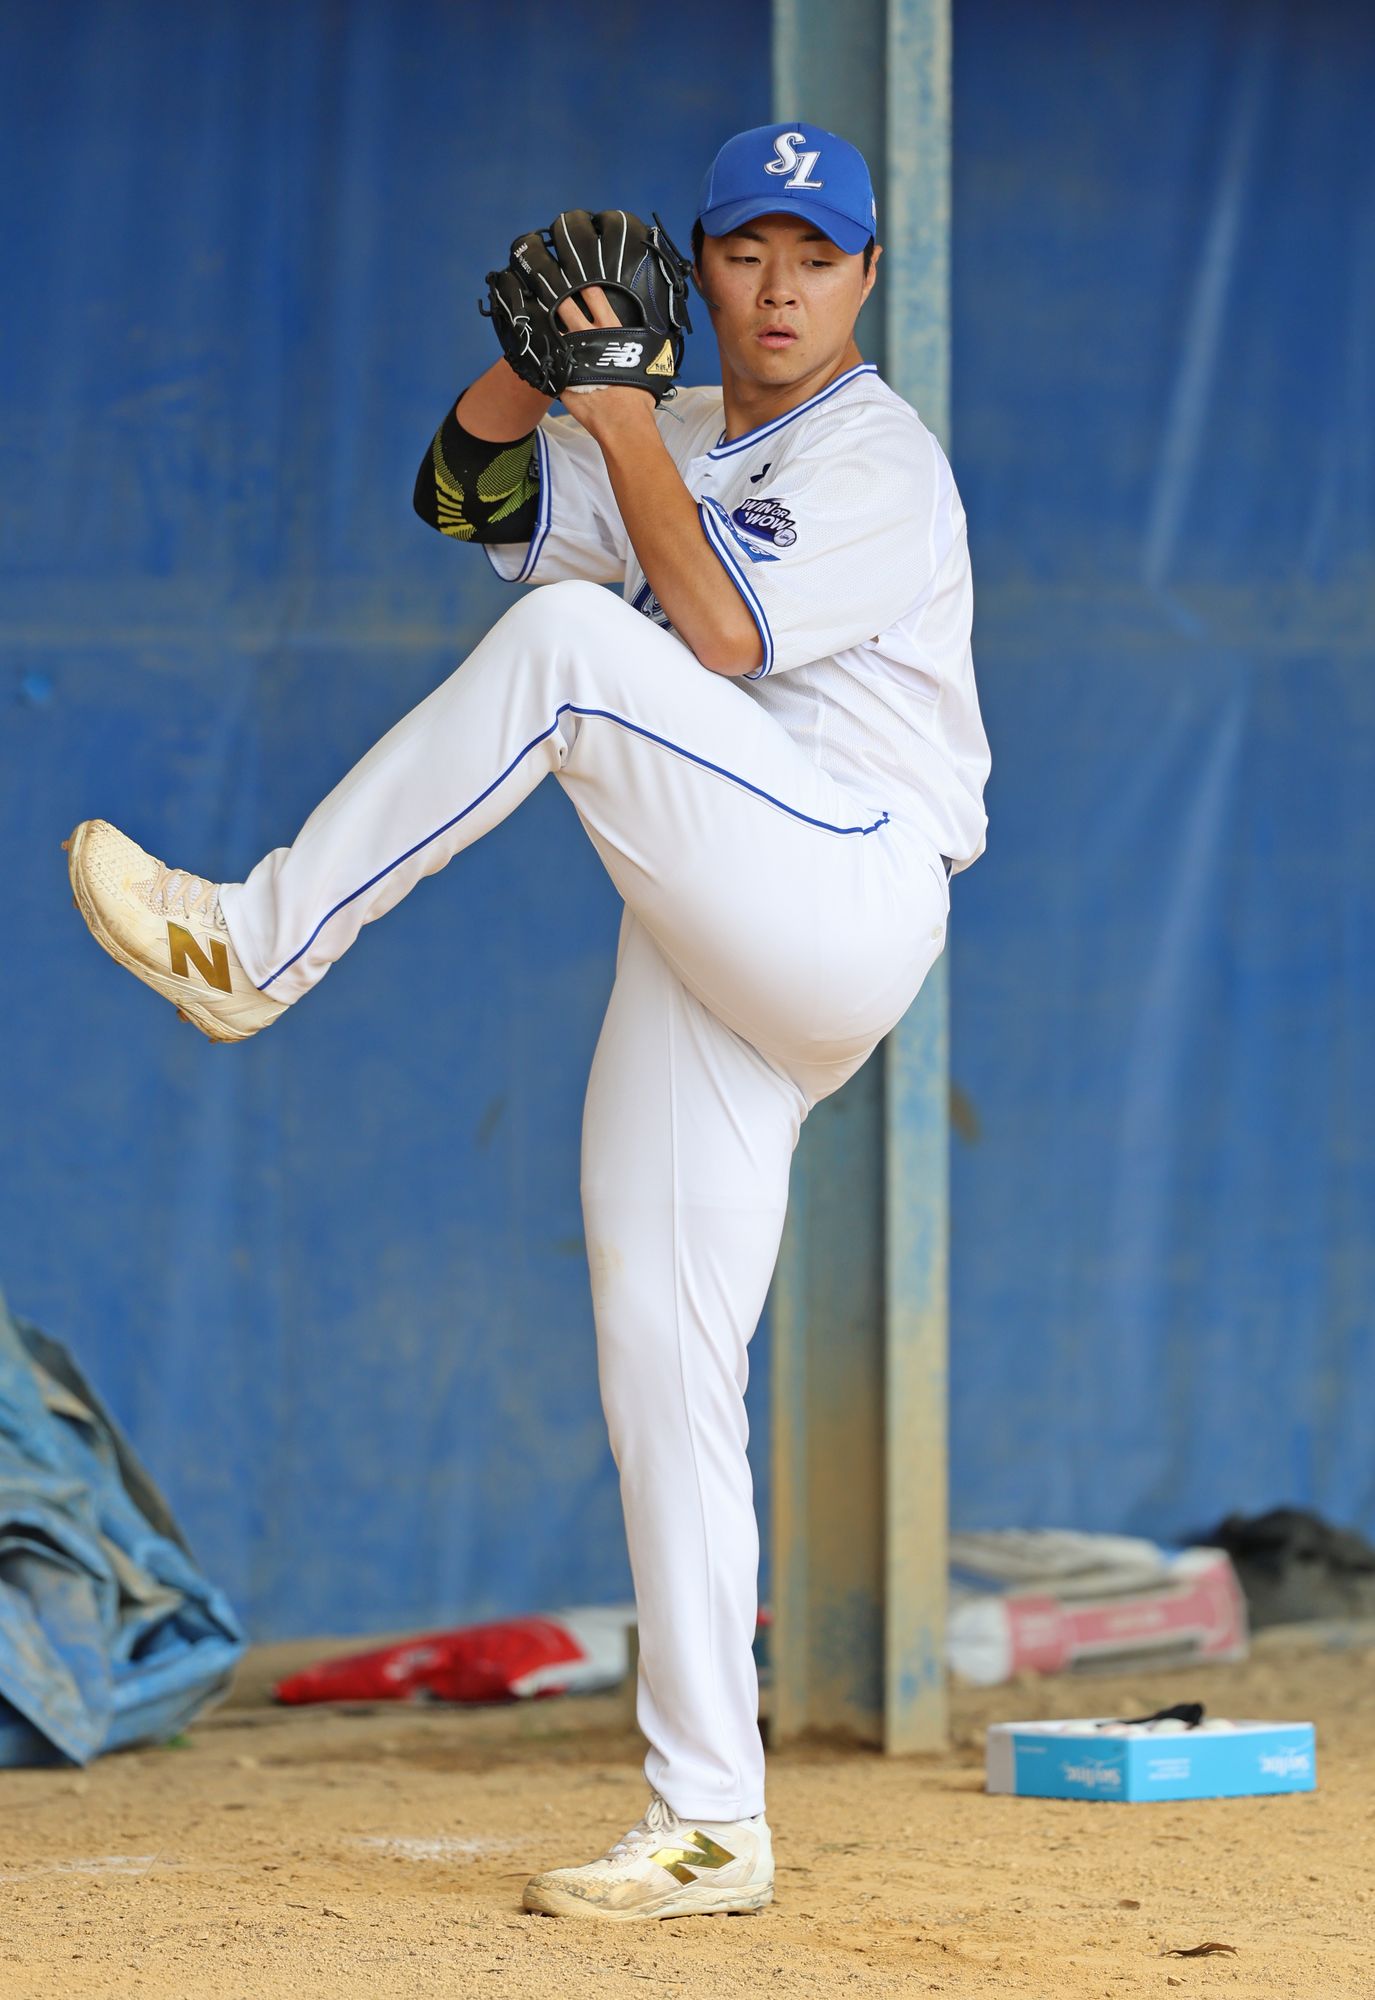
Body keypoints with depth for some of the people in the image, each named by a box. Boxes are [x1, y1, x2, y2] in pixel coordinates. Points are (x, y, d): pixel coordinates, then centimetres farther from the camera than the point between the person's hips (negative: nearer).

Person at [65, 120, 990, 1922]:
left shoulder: (882, 459, -3)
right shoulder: (673, 442, 20)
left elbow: (723, 640, -16)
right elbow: (471, 488, 8)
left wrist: (622, 418, -17)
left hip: (844, 898, -8)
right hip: (705, 955, 8)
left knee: (569, 643, -24)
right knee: (658, 1356, 1)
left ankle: (261, 945, -18)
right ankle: (710, 1828, 2)